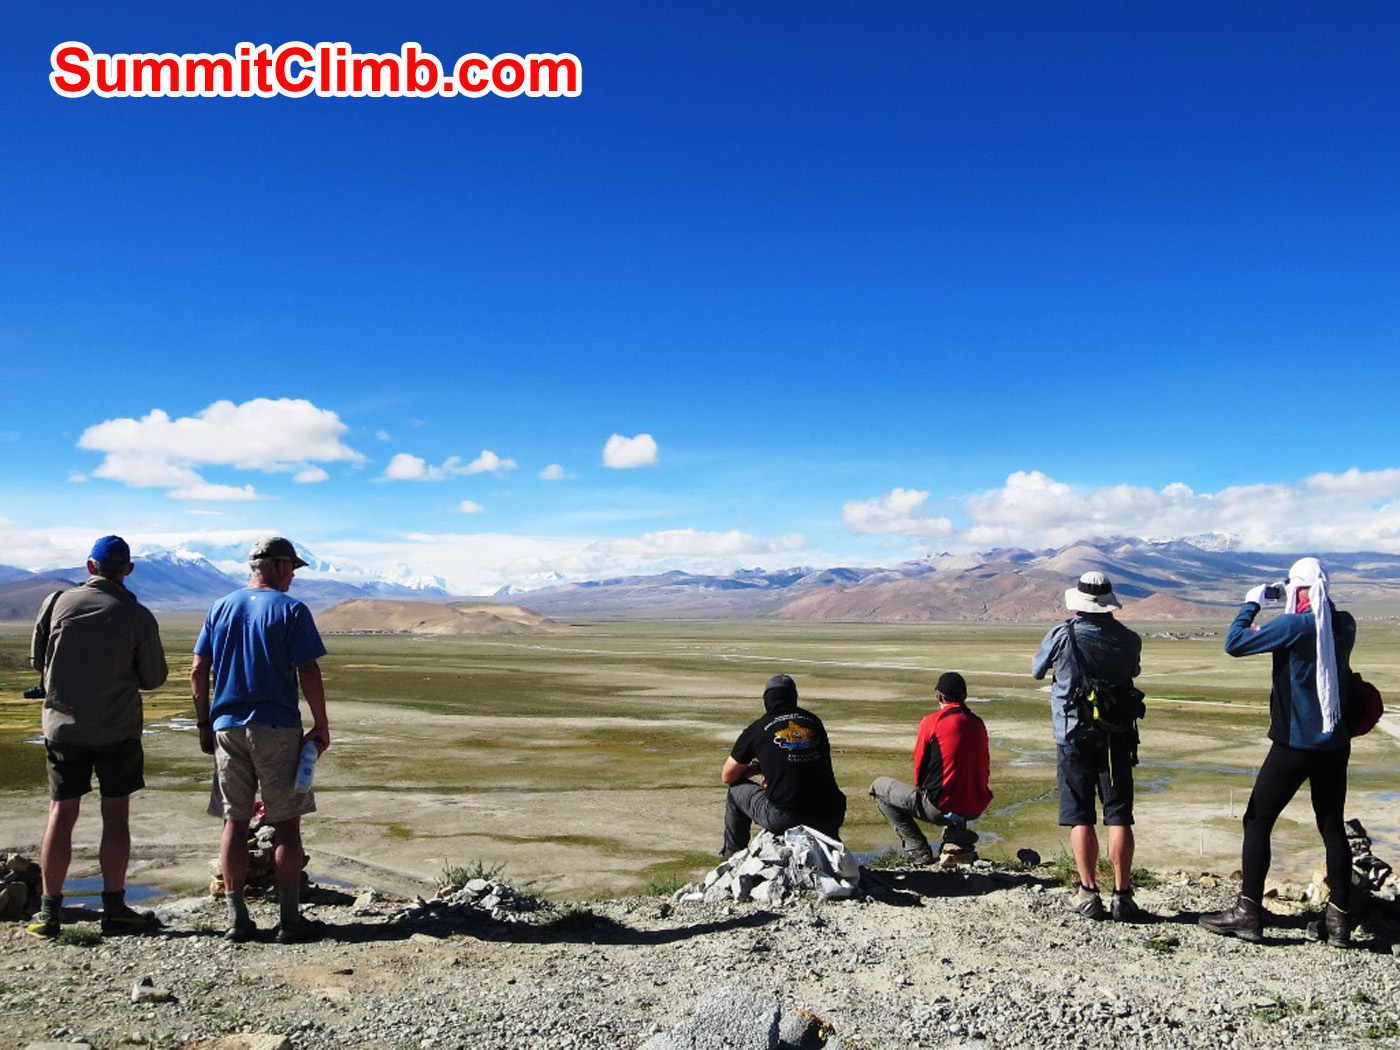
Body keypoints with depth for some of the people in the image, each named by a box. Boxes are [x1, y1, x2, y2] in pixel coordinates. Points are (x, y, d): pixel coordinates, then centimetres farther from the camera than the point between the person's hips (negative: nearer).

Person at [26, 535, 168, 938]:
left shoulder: (57, 602, -4)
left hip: (62, 723, 2)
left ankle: (49, 911, 14)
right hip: (118, 728, -2)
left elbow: (37, 659, 8)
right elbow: (154, 678, -2)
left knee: (61, 814, 9)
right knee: (115, 814, 5)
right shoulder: (137, 616, -9)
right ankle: (115, 909, 9)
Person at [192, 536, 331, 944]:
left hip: (226, 726, 5)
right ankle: (290, 919, 6)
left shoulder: (221, 607, 9)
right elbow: (308, 674, -12)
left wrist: (204, 723, 14)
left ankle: (237, 919, 14)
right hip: (276, 728, -5)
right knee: (286, 824, 2)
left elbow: (198, 671, 8)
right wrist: (321, 726, -3)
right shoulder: (291, 610, -7)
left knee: (235, 822, 10)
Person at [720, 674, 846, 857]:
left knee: (736, 789, 21)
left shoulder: (757, 729, 5)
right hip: (829, 820, 4)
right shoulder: (814, 721, 14)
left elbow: (727, 777, 16)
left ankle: (732, 855, 31)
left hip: (783, 820, -4)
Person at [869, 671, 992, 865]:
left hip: (941, 808, -6)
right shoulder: (979, 724, 8)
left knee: (879, 786, 10)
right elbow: (984, 771, 14)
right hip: (976, 810, 6)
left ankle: (918, 849, 2)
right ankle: (957, 829, 13)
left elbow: (919, 769, 0)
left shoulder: (931, 722, -8)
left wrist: (923, 790, 20)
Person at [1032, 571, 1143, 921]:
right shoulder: (1129, 639, 0)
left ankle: (1088, 892, 5)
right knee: (1119, 817, 6)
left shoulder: (1062, 635, -10)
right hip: (1118, 737, 2)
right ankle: (1122, 895, 6)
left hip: (1074, 738, -2)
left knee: (1080, 817, 5)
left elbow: (1036, 669, 7)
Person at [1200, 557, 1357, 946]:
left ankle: (1248, 912, 3)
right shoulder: (1345, 625, 2)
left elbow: (1234, 643, -15)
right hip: (1335, 742, 7)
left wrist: (1251, 603, -2)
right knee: (1332, 827, 12)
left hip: (1295, 743, -7)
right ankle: (1338, 919, 16)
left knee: (1257, 821, 1)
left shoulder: (1294, 626, -18)